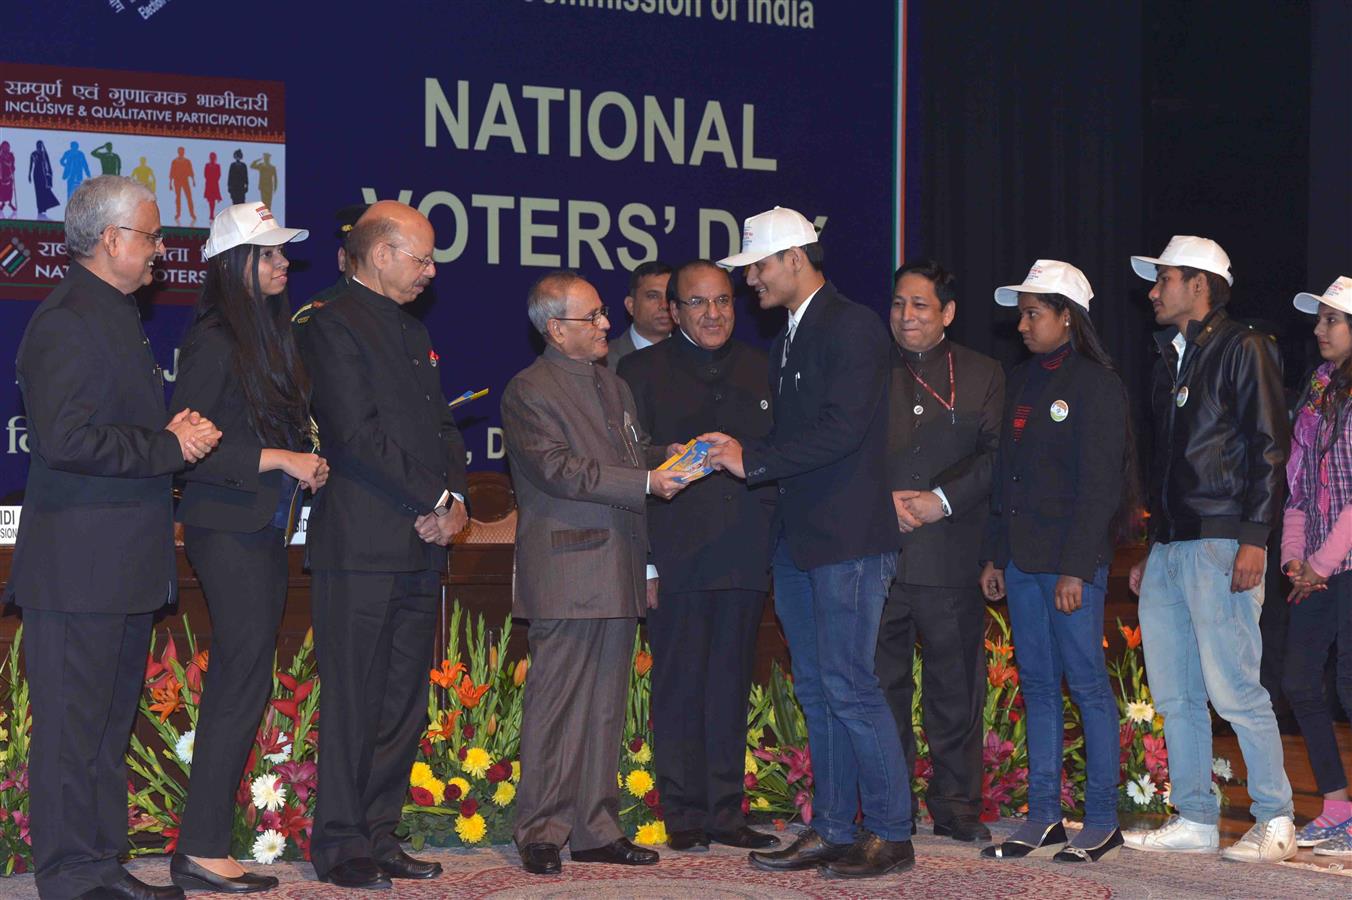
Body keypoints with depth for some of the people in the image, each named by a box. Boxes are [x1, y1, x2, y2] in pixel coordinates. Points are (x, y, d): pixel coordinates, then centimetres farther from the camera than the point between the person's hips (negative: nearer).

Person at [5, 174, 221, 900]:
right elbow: (67, 439, -23)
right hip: (78, 561, -10)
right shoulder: (64, 321, -14)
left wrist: (175, 434, 7)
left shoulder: (119, 315, 18)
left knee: (112, 719, 15)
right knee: (72, 722, -4)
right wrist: (170, 446, -17)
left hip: (127, 566, 10)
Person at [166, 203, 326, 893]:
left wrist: (304, 463, 6)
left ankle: (206, 842, 13)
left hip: (266, 529, 9)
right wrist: (278, 460, -18)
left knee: (236, 686, 9)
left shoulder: (273, 334, 15)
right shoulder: (213, 343, -12)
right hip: (229, 530, -9)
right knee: (244, 683, -9)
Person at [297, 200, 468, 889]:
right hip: (361, 548, -8)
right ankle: (340, 845, 3)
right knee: (353, 701, -4)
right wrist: (432, 501, -12)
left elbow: (441, 428, 20)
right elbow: (358, 433, -15)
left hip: (420, 547, 8)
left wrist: (455, 501, 1)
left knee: (405, 703, 8)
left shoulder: (413, 333, 22)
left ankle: (379, 837, 15)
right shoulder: (333, 327, -6)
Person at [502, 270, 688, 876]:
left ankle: (594, 827, 15)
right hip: (565, 573, -7)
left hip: (618, 572, 8)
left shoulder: (614, 387, 20)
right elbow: (559, 470, -17)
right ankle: (542, 832, 2)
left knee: (606, 707, 9)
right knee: (556, 705, -5)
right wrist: (646, 480, -21)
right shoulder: (529, 391, -6)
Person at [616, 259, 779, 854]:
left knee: (731, 687, 8)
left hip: (744, 558, 4)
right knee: (679, 687, 0)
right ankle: (684, 816, 7)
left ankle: (725, 813, 14)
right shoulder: (643, 371, 3)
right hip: (677, 556, -3)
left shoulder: (758, 370, 14)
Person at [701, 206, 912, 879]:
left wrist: (752, 459, -15)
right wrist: (738, 454, 4)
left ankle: (891, 835, -2)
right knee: (816, 691, 10)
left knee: (847, 686, -10)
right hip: (798, 540, 9)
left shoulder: (852, 327, -9)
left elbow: (841, 430, -19)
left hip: (848, 541, -9)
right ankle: (831, 831, 16)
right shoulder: (786, 341, 20)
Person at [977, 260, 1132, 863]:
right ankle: (1043, 819, 13)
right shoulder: (1022, 383, 16)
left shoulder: (1096, 384, -7)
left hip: (1071, 562, -7)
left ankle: (1103, 823, 2)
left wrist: (1076, 569, -16)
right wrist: (994, 556, 13)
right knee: (1037, 685, 9)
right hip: (1022, 559, 8)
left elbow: (1098, 484, -12)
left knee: (1087, 683, -4)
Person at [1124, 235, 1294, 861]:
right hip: (1169, 546, 9)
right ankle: (1194, 821, 13)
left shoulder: (1242, 349, -4)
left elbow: (1268, 447, -10)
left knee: (1234, 689, -10)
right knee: (1175, 696, 7)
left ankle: (1275, 822, -1)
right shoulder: (1170, 359, 21)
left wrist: (1253, 539, -18)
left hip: (1221, 544, -8)